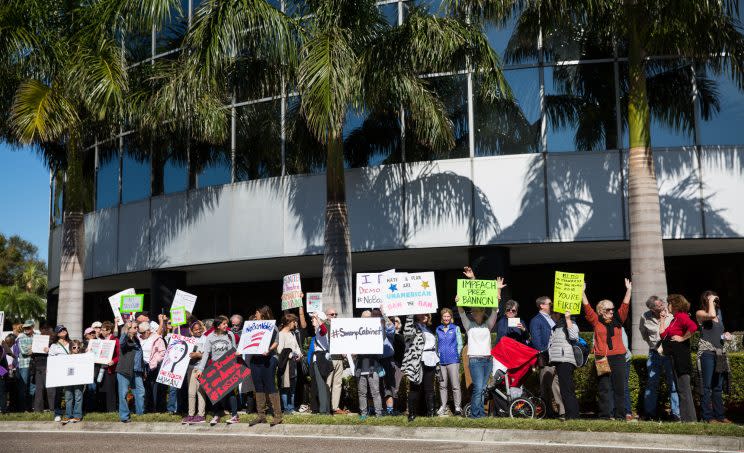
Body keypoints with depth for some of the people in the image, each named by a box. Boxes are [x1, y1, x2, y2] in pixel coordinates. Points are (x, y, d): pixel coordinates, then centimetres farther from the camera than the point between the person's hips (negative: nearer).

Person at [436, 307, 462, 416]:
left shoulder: (456, 328, 5)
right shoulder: (438, 329, 12)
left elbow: (460, 344, 6)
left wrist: (456, 355, 1)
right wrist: (437, 356, 9)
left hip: (453, 361, -3)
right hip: (441, 361, 3)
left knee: (455, 385, -5)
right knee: (442, 386, 7)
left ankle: (458, 407, 1)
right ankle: (443, 407, 14)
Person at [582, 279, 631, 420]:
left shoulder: (618, 320, 11)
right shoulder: (596, 322, 5)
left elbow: (625, 306, 7)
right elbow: (587, 308, 0)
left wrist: (628, 290, 2)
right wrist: (582, 292, -6)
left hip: (618, 357, 2)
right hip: (601, 358, -2)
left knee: (620, 387, 3)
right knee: (603, 388, 0)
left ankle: (620, 415, 8)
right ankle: (604, 415, 3)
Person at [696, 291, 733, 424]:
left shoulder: (719, 314, 19)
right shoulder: (700, 313, -2)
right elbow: (711, 315, -25)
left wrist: (726, 335, 10)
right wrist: (710, 301, -11)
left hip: (719, 353, 7)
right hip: (706, 352, -7)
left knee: (718, 387, 10)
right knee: (707, 386, -6)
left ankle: (719, 415, 14)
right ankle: (707, 417, -4)